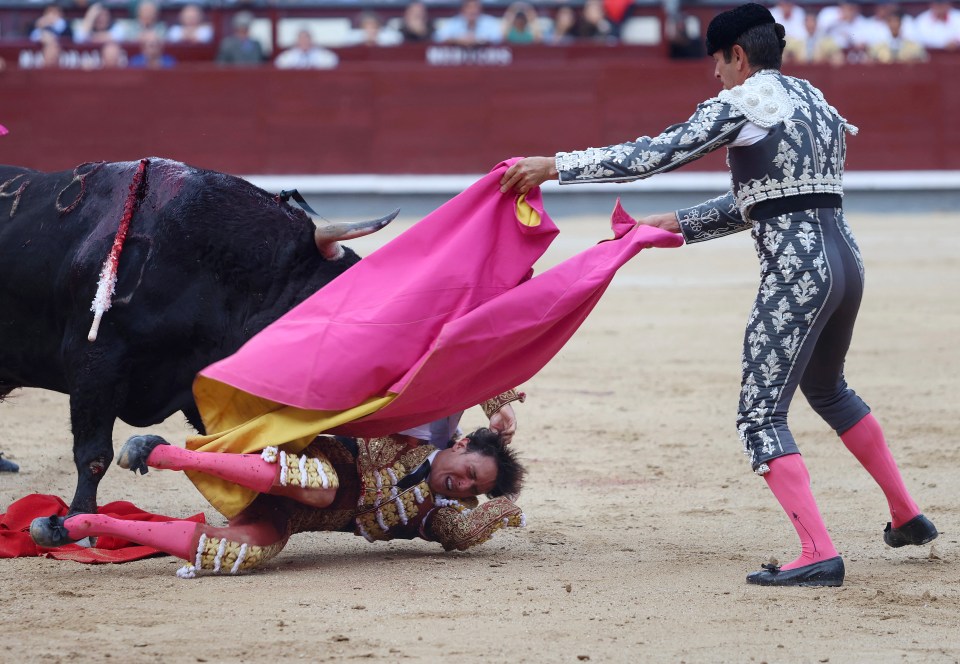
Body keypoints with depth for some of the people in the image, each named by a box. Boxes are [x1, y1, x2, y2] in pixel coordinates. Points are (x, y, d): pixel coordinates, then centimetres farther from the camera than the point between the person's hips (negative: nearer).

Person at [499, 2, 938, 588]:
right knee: (828, 390, 31)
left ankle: (820, 553, -19)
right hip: (846, 259, 9)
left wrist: (555, 165, -5)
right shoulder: (815, 101, 20)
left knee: (762, 416, -6)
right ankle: (907, 516, 36)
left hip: (796, 271, -9)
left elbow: (656, 154, -10)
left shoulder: (742, 104, -6)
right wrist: (677, 225, 22)